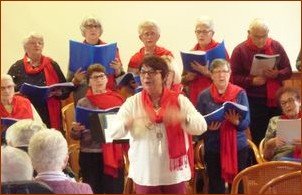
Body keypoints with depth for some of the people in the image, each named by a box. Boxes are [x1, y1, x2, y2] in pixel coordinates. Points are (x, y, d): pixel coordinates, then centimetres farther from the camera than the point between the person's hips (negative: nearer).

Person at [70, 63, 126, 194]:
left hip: (113, 154, 0)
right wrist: (75, 130, -17)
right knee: (93, 191, 6)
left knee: (115, 189, 3)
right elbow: (75, 136, 5)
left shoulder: (117, 100, 3)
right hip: (90, 155, 0)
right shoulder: (82, 103, 3)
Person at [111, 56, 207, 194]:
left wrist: (182, 118, -30)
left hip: (174, 173, 0)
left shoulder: (179, 100, 0)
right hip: (144, 174, 0)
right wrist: (130, 122, -32)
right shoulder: (132, 102, 0)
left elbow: (201, 126, -9)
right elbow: (114, 132, -9)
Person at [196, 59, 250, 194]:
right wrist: (208, 127, -20)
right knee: (216, 187, 4)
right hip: (213, 148, 0)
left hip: (238, 147, 0)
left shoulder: (240, 93, 0)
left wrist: (236, 122, -24)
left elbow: (246, 122, -3)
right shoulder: (204, 96, 0)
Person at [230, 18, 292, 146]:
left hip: (275, 99, 2)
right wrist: (252, 81, -19)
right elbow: (234, 77, -5)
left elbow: (288, 71, 5)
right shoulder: (240, 50, -3)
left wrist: (277, 74, -16)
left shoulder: (276, 46, 3)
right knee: (259, 139, 4)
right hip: (254, 102, -2)